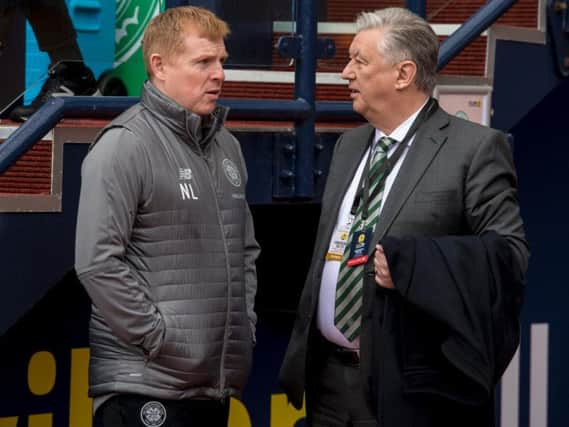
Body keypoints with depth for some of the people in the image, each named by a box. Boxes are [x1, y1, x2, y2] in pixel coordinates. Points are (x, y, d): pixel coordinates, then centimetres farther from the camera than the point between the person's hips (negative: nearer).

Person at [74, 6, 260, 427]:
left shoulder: (226, 146, 15)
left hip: (217, 380, 7)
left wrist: (245, 327, 13)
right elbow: (97, 263, -16)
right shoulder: (125, 146, -9)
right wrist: (160, 338, -14)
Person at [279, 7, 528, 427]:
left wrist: (408, 264, -21)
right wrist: (303, 351, 17)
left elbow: (510, 251, -12)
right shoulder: (349, 146, 16)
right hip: (329, 380, 7)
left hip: (410, 387, -7)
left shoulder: (476, 148, -7)